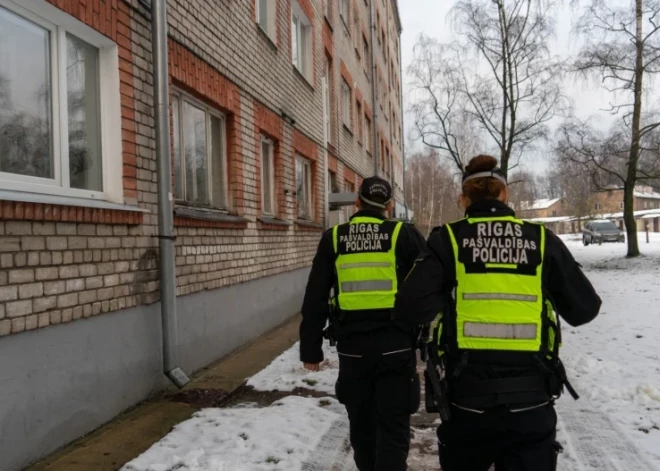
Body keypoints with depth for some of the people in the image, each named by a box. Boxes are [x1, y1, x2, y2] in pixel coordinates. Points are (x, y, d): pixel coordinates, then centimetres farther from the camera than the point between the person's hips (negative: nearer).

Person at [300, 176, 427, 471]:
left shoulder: (333, 239, 4)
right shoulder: (404, 234, -1)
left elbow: (314, 300, 5)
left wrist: (311, 349, 11)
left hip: (352, 349, 2)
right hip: (396, 347, -2)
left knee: (362, 426, 19)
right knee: (393, 430, 4)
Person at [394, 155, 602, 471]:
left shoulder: (449, 240, -5)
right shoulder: (542, 240, 0)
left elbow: (411, 308, -14)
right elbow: (585, 309, 5)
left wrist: (446, 298, 4)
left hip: (468, 396, 0)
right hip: (531, 397, 1)